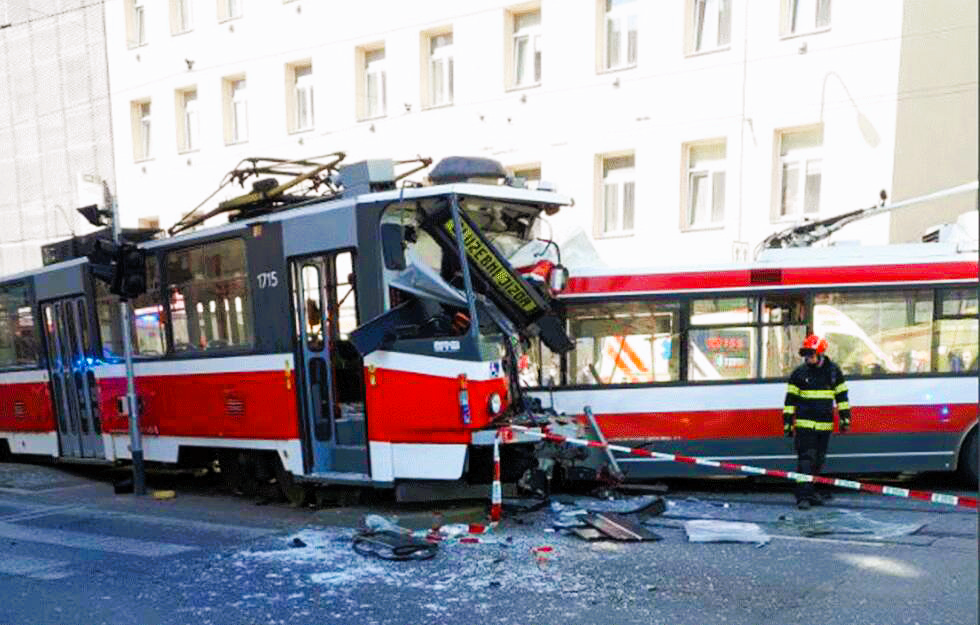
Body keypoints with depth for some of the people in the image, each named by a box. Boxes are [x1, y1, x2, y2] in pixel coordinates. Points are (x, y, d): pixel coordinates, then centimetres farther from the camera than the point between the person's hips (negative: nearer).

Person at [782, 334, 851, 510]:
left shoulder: (834, 371, 5)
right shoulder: (799, 373, -1)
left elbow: (842, 395, 13)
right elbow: (790, 399, 1)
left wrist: (845, 417, 7)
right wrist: (788, 421, -2)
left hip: (825, 425, 3)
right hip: (804, 424, -3)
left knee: (819, 460, 11)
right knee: (806, 459, -9)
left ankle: (810, 491, 23)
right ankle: (803, 496, -10)